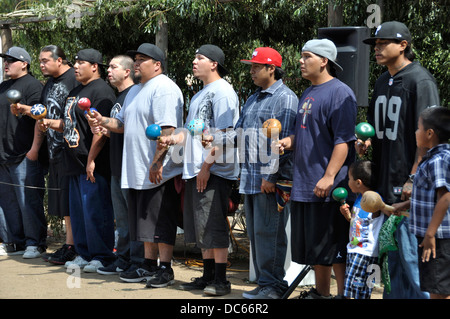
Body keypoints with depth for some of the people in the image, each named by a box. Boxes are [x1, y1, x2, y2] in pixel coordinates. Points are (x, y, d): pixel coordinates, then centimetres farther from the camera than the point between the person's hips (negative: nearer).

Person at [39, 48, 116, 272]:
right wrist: (51, 124, 9)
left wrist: (91, 160, -22)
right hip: (75, 164, 10)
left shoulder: (101, 91, -12)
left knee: (95, 211, -5)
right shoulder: (75, 92, 19)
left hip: (93, 165, -10)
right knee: (77, 211, 13)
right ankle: (84, 254, 21)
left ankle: (101, 256, 2)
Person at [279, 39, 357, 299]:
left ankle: (344, 294, 1)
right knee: (314, 246, 15)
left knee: (334, 247, -6)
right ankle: (321, 293, 24)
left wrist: (329, 176, -24)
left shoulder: (339, 93, -12)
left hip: (330, 188, -9)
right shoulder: (308, 94, 18)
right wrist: (288, 141, 6)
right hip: (304, 185, 9)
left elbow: (343, 139, -18)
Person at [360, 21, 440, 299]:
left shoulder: (420, 80, -10)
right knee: (390, 257, 14)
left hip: (408, 186, -8)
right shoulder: (382, 83, 16)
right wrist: (366, 142, 6)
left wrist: (413, 178, -20)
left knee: (412, 256, -5)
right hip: (384, 184, 9)